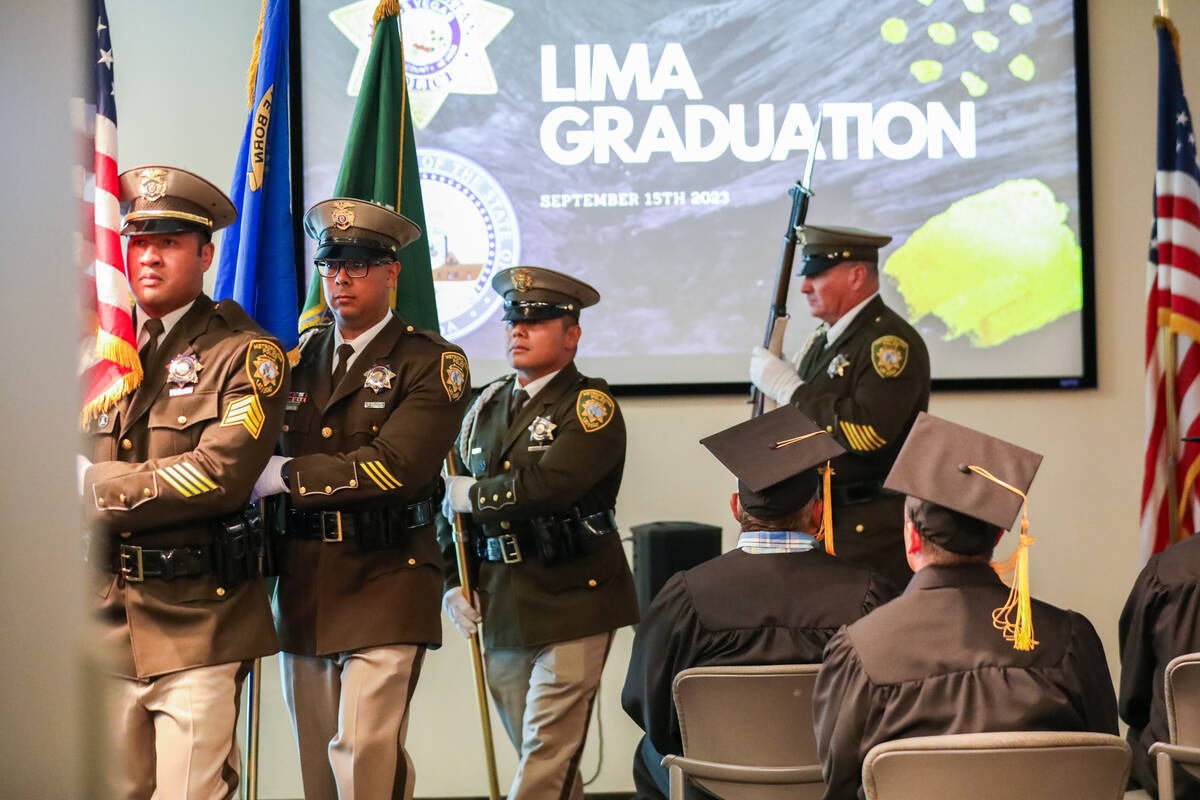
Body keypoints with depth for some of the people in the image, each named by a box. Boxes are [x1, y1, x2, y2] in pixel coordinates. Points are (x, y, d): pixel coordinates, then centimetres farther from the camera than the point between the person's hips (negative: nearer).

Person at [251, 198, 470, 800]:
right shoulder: (299, 362, 15)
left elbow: (396, 466, -17)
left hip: (385, 586, -6)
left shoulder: (432, 363, -3)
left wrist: (285, 476, -13)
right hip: (303, 587, 6)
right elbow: (256, 458, 17)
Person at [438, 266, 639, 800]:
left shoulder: (591, 405, -7)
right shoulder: (487, 406, 14)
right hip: (500, 609, 7)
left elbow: (550, 483, -23)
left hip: (571, 601, -6)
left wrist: (476, 494, -10)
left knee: (548, 751, -8)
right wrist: (453, 582, 6)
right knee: (533, 749, 12)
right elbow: (451, 500, 17)